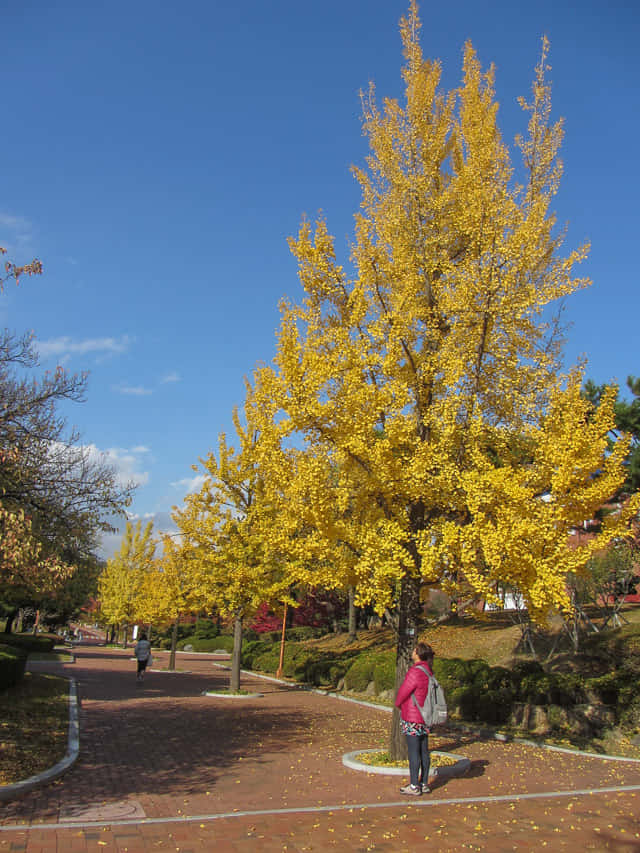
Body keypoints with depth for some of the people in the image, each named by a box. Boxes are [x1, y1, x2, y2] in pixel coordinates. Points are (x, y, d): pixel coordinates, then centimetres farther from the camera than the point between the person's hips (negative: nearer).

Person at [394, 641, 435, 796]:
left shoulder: (416, 672, -22)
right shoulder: (428, 671, 5)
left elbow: (403, 691, -14)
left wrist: (398, 703, 7)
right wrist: (402, 703, 12)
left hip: (412, 718, -8)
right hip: (424, 716, 9)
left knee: (413, 752, 0)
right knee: (424, 751, 14)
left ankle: (414, 787, 7)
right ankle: (424, 784, 22)